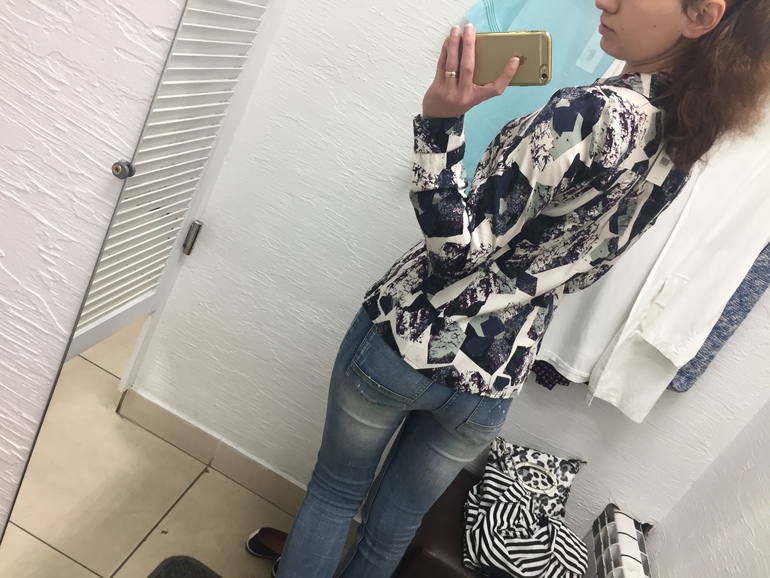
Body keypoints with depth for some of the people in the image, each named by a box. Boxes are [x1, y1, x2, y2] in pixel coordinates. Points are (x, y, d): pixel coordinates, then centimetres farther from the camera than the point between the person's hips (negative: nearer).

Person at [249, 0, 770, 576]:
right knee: (392, 530, 25)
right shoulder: (686, 143, 3)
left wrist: (440, 119, -23)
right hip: (492, 382, 6)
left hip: (409, 340, -6)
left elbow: (459, 246, -21)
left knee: (334, 494, 22)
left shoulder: (590, 111, -22)